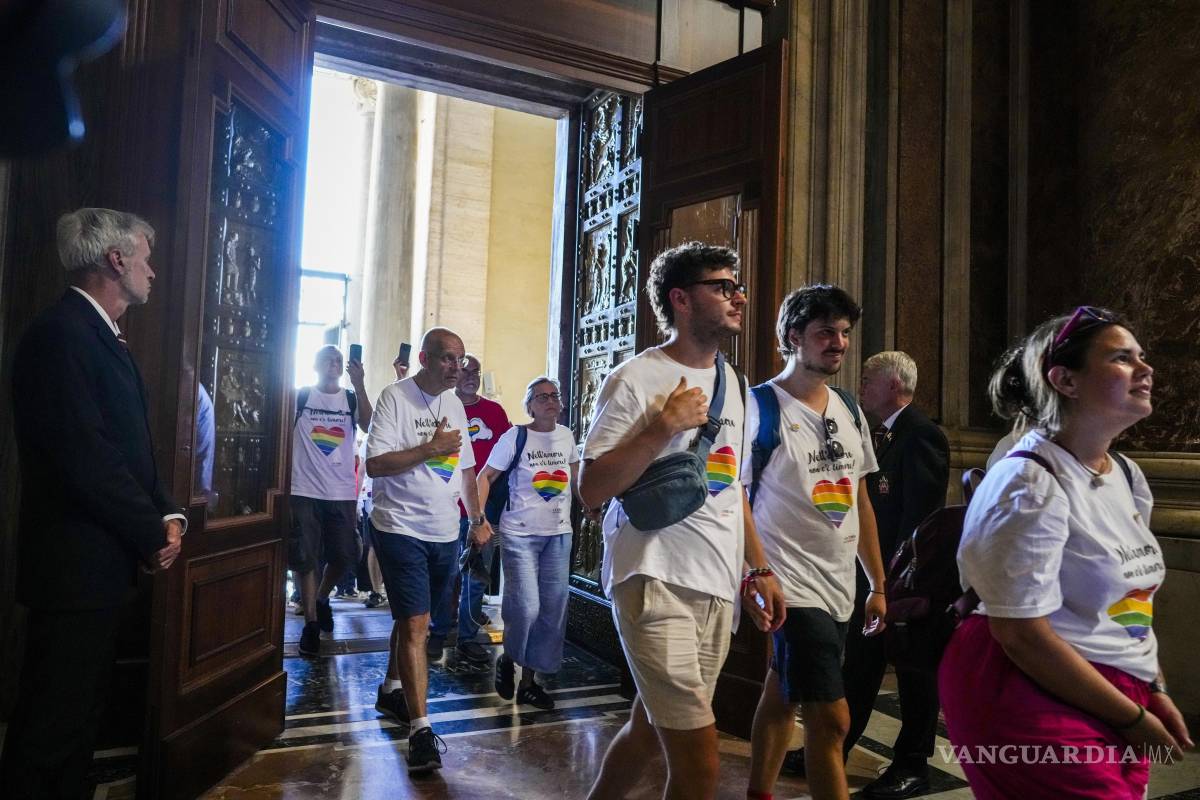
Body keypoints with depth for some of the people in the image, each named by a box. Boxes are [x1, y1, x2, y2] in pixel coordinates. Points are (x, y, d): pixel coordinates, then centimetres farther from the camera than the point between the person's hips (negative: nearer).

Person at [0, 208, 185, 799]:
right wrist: (153, 534, -13)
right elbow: (84, 459, -23)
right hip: (74, 566, -10)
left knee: (78, 716, 18)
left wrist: (167, 514, 1)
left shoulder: (103, 337, 14)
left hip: (100, 562, 10)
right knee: (53, 725, 1)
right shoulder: (61, 334, -17)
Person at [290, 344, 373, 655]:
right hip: (304, 491, -1)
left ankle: (322, 598, 35)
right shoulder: (300, 397, 2)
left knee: (344, 556, 7)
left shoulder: (352, 399, 5)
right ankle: (311, 622, 15)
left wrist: (359, 385, -25)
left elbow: (369, 426, -15)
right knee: (303, 559, 2)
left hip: (342, 493, 2)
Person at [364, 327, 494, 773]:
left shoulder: (455, 405, 11)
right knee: (415, 625, -9)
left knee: (413, 619, 19)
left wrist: (477, 519, 17)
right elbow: (375, 464, -17)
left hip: (444, 533, 7)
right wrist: (429, 449, -21)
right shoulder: (395, 397, -10)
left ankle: (392, 690, 38)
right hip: (401, 529, -7)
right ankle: (420, 729, -4)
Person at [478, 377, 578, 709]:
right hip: (520, 534, -5)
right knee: (526, 607, -13)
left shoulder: (566, 436, 6)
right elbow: (486, 477, -5)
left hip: (559, 534, 5)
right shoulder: (515, 436, -7)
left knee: (552, 610, 6)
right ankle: (508, 660, 19)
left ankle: (529, 681, 22)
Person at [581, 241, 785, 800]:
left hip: (719, 589, 7)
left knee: (651, 727, 18)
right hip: (658, 585, -7)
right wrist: (666, 425, -19)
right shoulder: (636, 380, -10)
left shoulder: (731, 382, 13)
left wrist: (759, 570, 14)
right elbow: (591, 490, -14)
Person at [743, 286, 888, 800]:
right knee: (831, 717, -7)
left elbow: (859, 502, 14)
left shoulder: (849, 411, 9)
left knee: (783, 695, 19)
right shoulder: (760, 406, -11)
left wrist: (877, 584, 13)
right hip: (793, 587, -6)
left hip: (841, 588, 7)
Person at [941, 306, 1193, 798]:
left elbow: (1129, 601, 16)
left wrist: (1155, 692, 8)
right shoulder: (1030, 483, -20)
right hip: (1036, 695, -8)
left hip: (1119, 696, 8)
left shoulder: (1128, 477, 6)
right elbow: (1020, 633, -22)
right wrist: (1130, 717, -14)